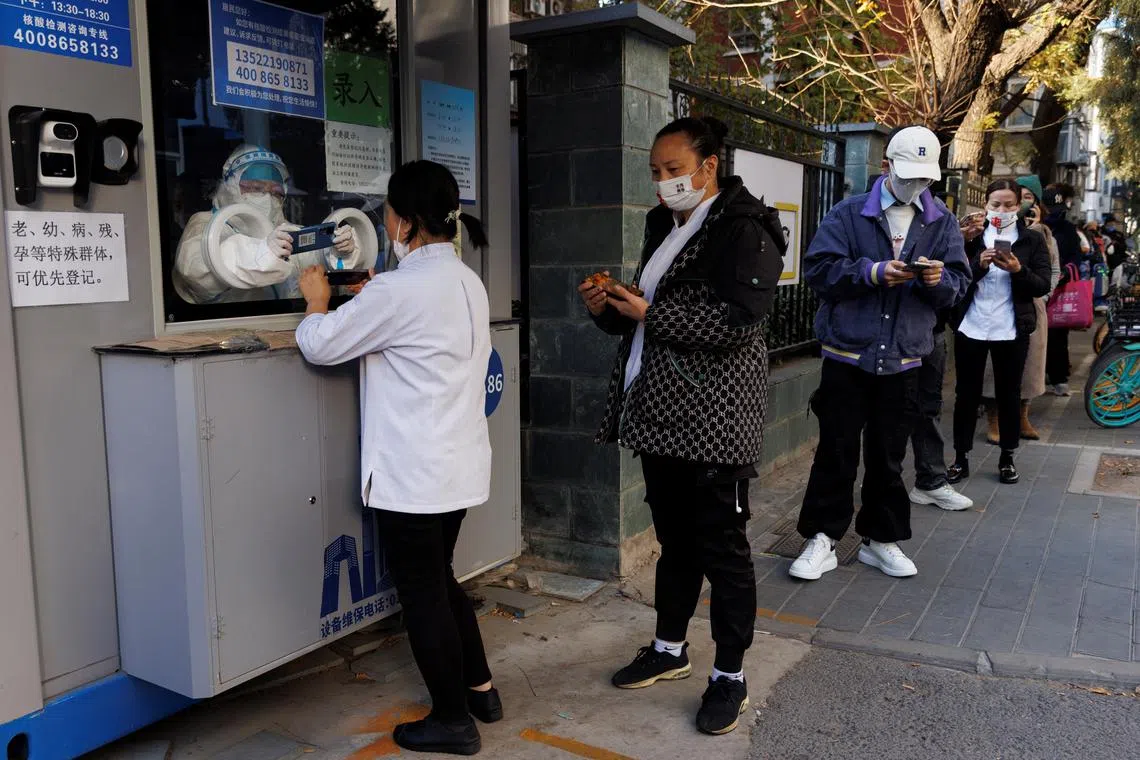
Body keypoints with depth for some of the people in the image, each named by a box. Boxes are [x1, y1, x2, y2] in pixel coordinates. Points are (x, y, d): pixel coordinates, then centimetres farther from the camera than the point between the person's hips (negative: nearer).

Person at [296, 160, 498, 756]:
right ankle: (479, 690, 34)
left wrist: (317, 301, 10)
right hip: (457, 465, 9)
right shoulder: (467, 283, 6)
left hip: (414, 473, -8)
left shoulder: (398, 289, -20)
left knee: (421, 593, 7)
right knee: (440, 579, 23)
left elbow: (320, 346, -9)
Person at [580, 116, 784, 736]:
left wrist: (650, 314, -18)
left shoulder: (743, 231, -9)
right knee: (674, 539, 18)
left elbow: (736, 320, -21)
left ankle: (730, 676, 17)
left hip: (714, 419, -8)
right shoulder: (664, 227, 17)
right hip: (660, 411, 8)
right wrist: (608, 307, 2)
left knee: (722, 547, 2)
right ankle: (669, 649, 34)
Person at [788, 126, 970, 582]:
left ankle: (881, 539, 27)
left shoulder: (943, 223, 10)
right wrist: (873, 272, -21)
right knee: (836, 452, 3)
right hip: (847, 356, -3)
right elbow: (818, 269, -9)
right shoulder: (850, 214, 0)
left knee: (888, 456, 12)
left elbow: (959, 284, 7)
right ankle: (822, 539, 14)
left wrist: (940, 280, -16)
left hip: (904, 360, 3)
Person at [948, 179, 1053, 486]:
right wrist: (979, 265, -20)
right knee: (967, 394, 6)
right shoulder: (971, 236, 3)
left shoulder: (1033, 239, 3)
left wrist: (1018, 270, -20)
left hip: (1011, 330, 0)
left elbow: (1043, 285, -3)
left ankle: (1007, 458, 22)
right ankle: (961, 458, 16)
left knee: (1009, 395, 10)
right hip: (971, 326, 0)